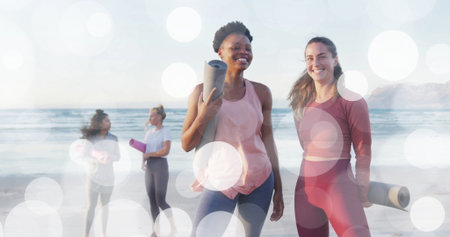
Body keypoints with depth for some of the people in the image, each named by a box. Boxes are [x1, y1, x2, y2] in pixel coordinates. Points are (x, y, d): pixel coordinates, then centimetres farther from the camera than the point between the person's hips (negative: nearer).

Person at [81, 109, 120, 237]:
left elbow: (118, 156, 5)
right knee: (91, 206, -4)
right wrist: (99, 160, -26)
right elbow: (85, 157, -10)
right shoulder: (90, 138, -7)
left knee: (105, 206, 12)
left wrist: (110, 157, -17)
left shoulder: (113, 138, -1)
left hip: (108, 177, 2)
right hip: (93, 177, -2)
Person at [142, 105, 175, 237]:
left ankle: (173, 226, 9)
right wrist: (143, 162, -6)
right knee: (152, 200, 5)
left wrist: (149, 154, -9)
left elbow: (166, 151, -18)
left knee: (160, 201, -7)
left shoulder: (165, 131, -6)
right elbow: (144, 151, 13)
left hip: (161, 166, -6)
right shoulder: (149, 132, 14)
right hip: (149, 167, 7)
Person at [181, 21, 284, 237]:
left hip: (260, 181, 2)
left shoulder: (261, 93, 2)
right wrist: (203, 118, -19)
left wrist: (278, 189, 9)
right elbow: (186, 145, 0)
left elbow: (268, 141, 8)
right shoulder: (203, 91, -3)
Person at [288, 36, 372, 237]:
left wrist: (362, 193, -3)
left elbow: (363, 152, -6)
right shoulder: (302, 101, 9)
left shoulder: (351, 100, -8)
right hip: (305, 185, 6)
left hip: (339, 186, -6)